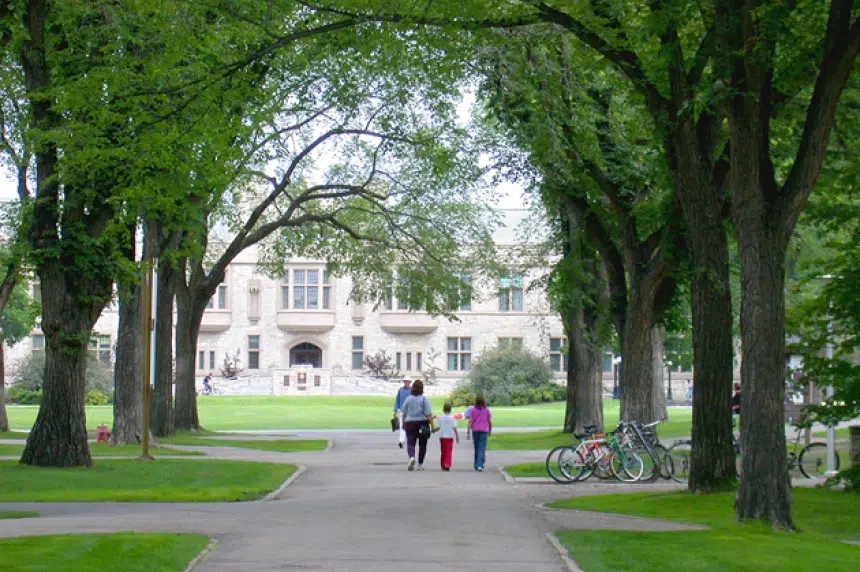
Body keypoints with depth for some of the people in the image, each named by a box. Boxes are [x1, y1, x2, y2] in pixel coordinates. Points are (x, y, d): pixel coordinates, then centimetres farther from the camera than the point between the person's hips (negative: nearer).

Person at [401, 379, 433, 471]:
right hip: (422, 423, -1)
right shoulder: (424, 399, -6)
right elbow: (429, 414, -12)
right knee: (422, 445, 11)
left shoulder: (408, 399, 2)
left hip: (410, 423, 1)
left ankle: (412, 457, -29)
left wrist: (403, 424, 24)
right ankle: (420, 464, 15)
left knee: (410, 442, -1)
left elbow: (404, 413, 10)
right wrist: (432, 425, -10)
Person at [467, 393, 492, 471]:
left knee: (476, 448, 13)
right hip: (484, 430, -1)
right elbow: (490, 421, 1)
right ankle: (480, 465, -19)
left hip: (475, 430, 1)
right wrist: (490, 431, 15)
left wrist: (468, 432, -5)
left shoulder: (473, 409, -1)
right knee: (482, 448, -5)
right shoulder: (486, 410, -2)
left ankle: (476, 465, 19)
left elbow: (470, 421, -5)